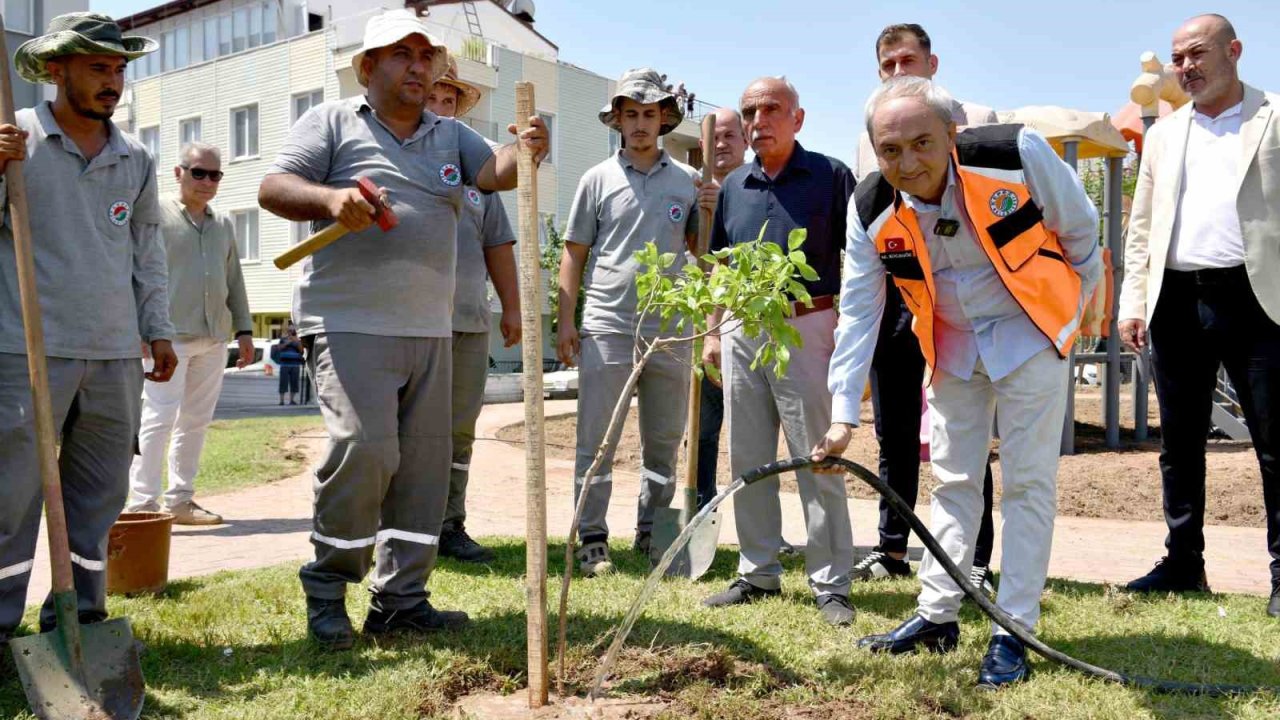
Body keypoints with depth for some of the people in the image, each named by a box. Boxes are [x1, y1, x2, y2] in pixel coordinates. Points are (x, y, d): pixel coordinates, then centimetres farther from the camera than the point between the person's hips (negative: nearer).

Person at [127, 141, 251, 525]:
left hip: (214, 338, 6)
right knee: (159, 416, -9)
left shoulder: (223, 223, 19)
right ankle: (143, 501, -6)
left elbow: (234, 280, 22)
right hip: (170, 335, -6)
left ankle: (180, 500, 15)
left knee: (196, 420, 8)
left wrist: (244, 329, 16)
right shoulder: (156, 214, 1)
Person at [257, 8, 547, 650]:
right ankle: (327, 586, 3)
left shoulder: (450, 135, 18)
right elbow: (274, 188, -2)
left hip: (430, 331, 6)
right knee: (364, 446, -18)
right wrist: (330, 198, -22)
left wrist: (525, 151, -23)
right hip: (350, 324, -6)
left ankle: (400, 599, 16)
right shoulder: (333, 122, 6)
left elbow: (494, 171, 0)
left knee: (424, 463, 6)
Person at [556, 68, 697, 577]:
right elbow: (574, 254, 7)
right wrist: (565, 320, 0)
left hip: (669, 330, 2)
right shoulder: (597, 180, 6)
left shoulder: (687, 181, 10)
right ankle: (592, 539, 10)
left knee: (663, 443, 11)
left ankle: (652, 534, 24)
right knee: (596, 442, 0)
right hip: (606, 328, -2)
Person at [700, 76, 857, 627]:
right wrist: (714, 332, 12)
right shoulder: (733, 186, 14)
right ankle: (758, 573, 22)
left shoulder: (830, 176, 0)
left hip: (806, 328, -5)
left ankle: (830, 584, 7)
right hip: (742, 331, 5)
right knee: (747, 462, 10)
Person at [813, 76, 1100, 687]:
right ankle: (937, 616, 20)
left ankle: (1013, 631, 7)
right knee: (953, 479, 10)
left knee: (1028, 481, -2)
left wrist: (1074, 315, 3)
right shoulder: (872, 213, -18)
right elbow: (857, 315, -11)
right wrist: (843, 414, -15)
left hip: (1029, 332, -3)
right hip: (951, 345, 3)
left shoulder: (1017, 154, -26)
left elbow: (1079, 228, -8)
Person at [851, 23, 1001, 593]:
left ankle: (976, 562, 7)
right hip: (889, 295, 4)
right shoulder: (870, 137, 16)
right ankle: (892, 549, 22)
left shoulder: (976, 121, 4)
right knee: (894, 433, 10)